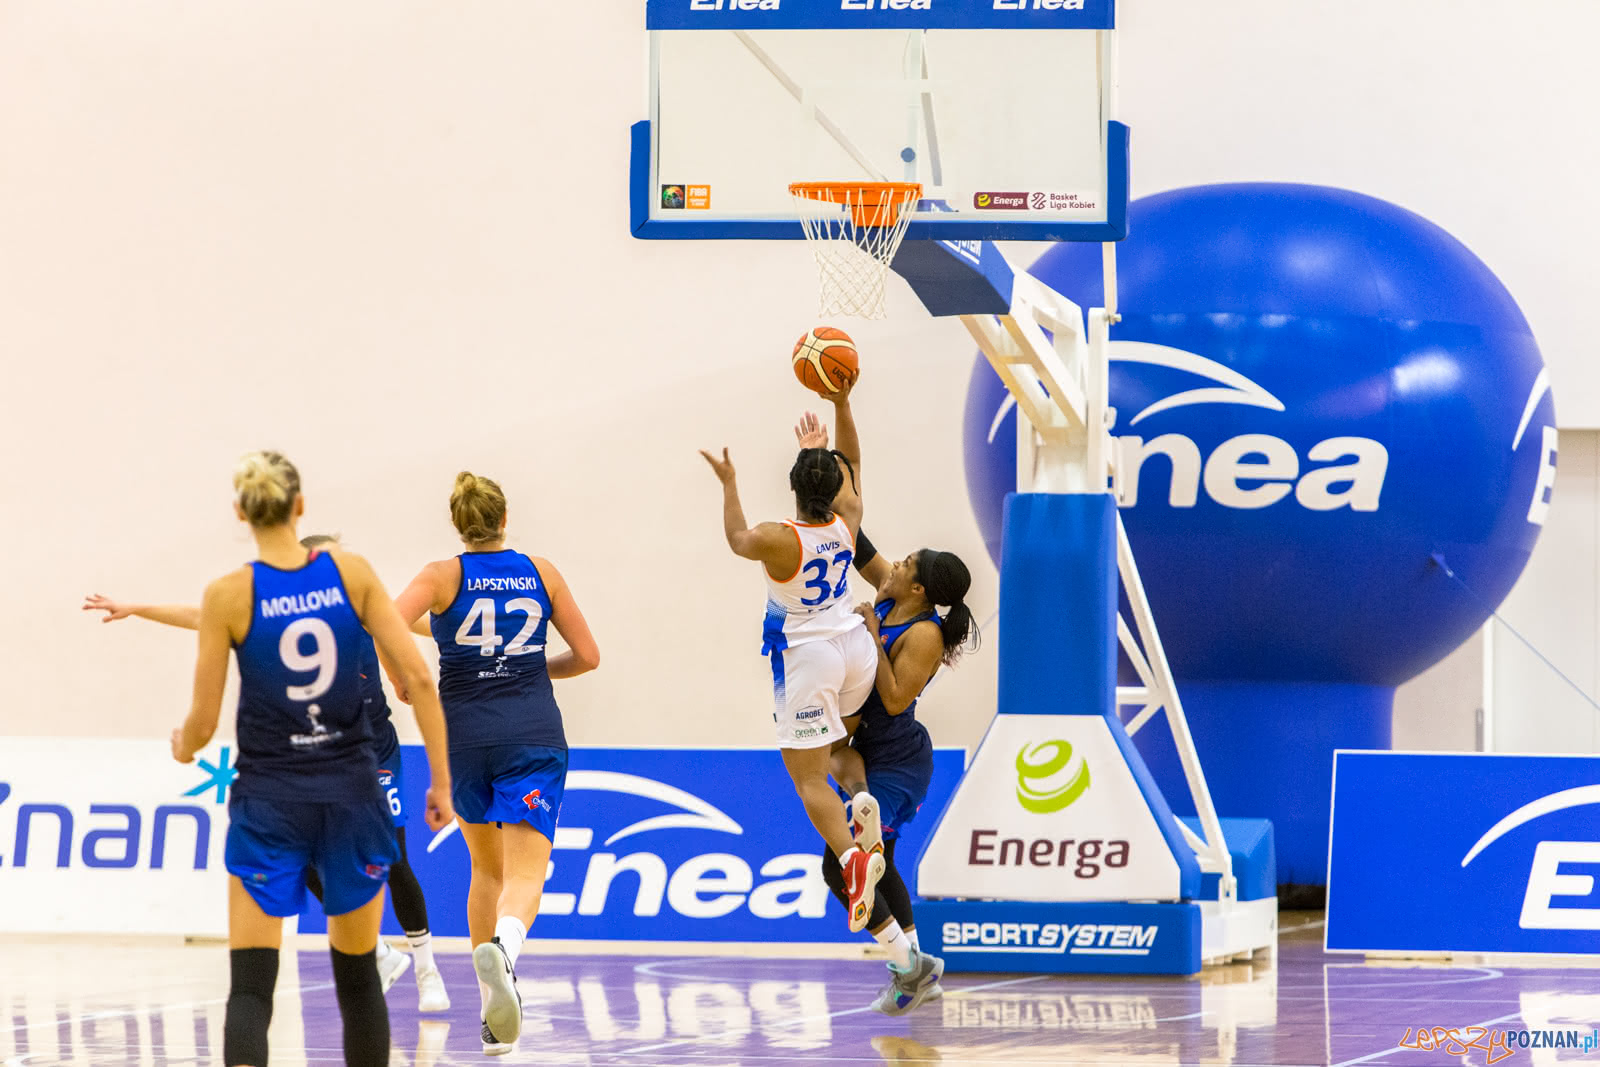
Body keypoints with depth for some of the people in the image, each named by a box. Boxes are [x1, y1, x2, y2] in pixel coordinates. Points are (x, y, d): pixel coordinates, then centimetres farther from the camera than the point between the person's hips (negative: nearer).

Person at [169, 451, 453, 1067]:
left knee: (250, 986, -4)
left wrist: (183, 748, 19)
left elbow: (202, 723, -5)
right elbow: (417, 677, -6)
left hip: (269, 798, -2)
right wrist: (442, 780, 2)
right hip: (350, 791, 2)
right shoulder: (351, 572, -3)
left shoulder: (228, 597, -8)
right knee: (358, 976, 17)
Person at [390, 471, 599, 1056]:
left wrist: (403, 681, 0)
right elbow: (587, 655, 10)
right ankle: (501, 947, -46)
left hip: (464, 734, 1)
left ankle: (493, 1012, 21)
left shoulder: (443, 576, 0)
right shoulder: (540, 572, 6)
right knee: (524, 875, -12)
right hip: (533, 735, -1)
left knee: (487, 867, 22)